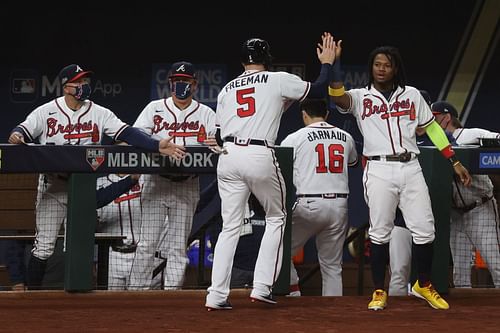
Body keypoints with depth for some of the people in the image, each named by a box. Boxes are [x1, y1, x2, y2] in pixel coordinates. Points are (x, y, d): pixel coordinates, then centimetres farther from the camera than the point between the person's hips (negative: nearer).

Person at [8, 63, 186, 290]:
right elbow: (24, 130, -7)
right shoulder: (47, 111, -2)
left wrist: (157, 146, -26)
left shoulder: (100, 114, -1)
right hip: (52, 187, -2)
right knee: (44, 245, -4)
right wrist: (16, 136, -34)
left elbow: (127, 133, -11)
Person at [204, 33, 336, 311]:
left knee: (230, 226, 9)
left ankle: (217, 295, 0)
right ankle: (262, 287, 5)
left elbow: (220, 134, 14)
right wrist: (327, 62, 25)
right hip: (260, 157, -4)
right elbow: (319, 90, 9)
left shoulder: (227, 89, 17)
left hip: (229, 157, 4)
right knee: (276, 218, 15)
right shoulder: (279, 80, 6)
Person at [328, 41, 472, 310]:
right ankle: (379, 292, 10)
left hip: (410, 169, 2)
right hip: (379, 171, -2)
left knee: (424, 231, -1)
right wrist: (334, 64, -24)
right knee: (379, 232, -2)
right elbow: (337, 97, -14)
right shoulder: (360, 97, 7)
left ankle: (423, 286, 18)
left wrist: (454, 162, 12)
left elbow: (431, 127, 16)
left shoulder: (411, 95, 14)